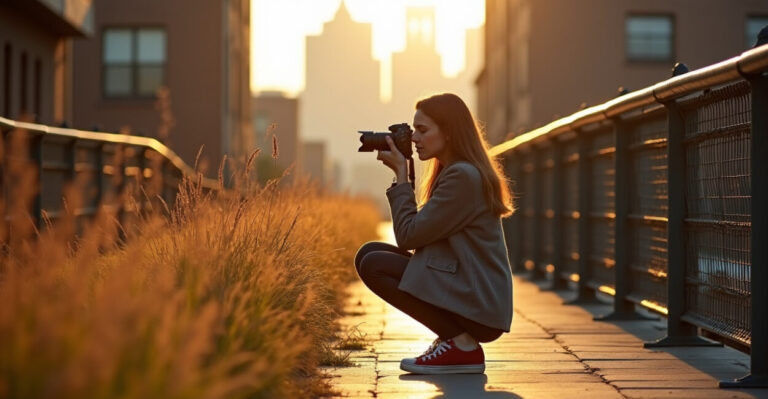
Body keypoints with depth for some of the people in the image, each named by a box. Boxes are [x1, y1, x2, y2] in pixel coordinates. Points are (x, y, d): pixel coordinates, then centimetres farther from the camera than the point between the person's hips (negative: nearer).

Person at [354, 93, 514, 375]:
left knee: (374, 265, -17)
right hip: (465, 289, 10)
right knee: (368, 253, 6)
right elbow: (419, 233, 13)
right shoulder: (452, 171, 14)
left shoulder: (463, 176, -18)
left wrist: (400, 175, -8)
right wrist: (401, 175, 7)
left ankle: (462, 346, -11)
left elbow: (408, 235, -16)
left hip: (478, 304, -10)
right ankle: (453, 337, 7)